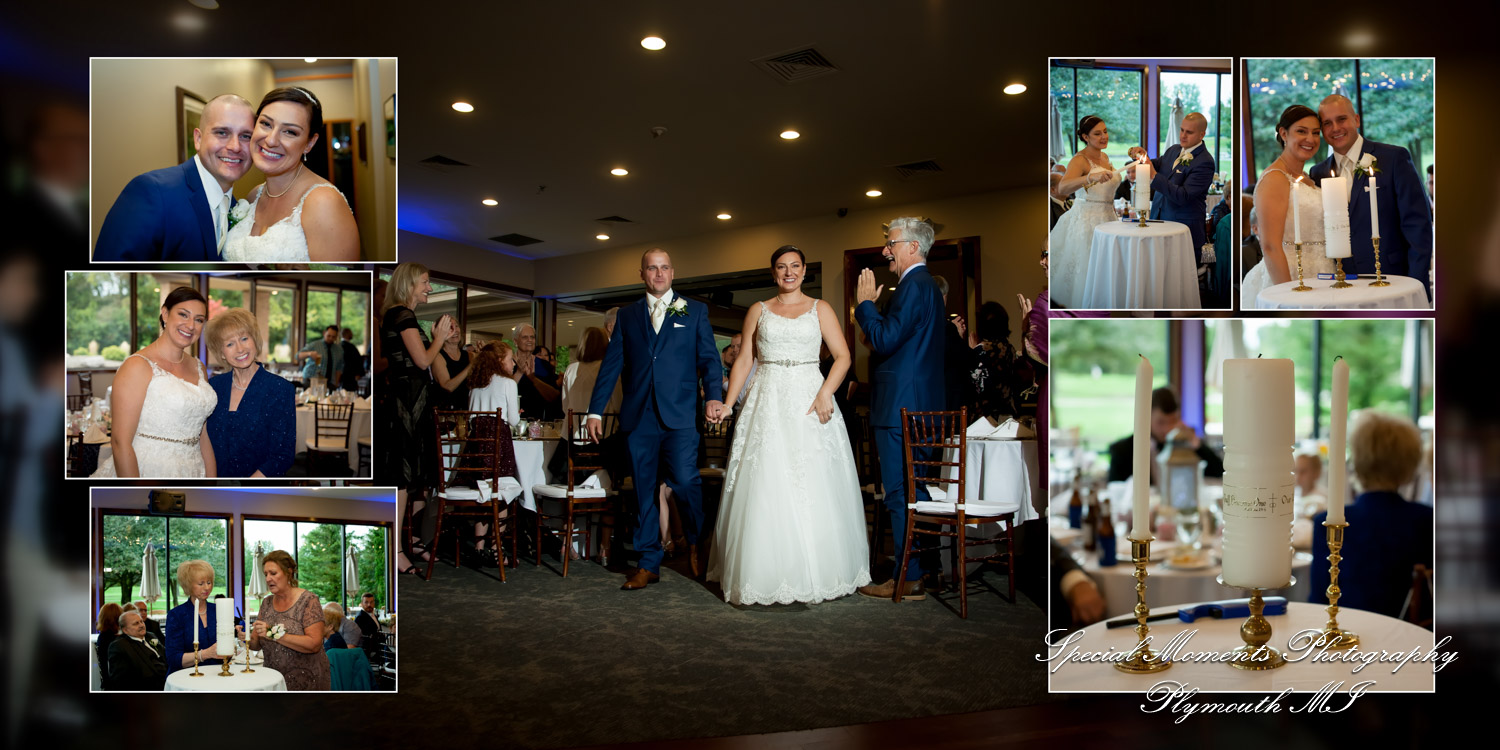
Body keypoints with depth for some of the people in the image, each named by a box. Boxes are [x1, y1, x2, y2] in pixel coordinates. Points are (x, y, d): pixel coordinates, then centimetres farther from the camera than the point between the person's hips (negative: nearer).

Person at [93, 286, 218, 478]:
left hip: (193, 471, 7)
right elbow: (120, 442, -17)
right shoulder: (138, 366, -12)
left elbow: (203, 435, 10)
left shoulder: (198, 367, 9)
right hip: (147, 471, -6)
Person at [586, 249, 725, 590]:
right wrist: (595, 410, 5)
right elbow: (611, 365, 12)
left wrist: (714, 396, -14)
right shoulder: (627, 316, 15)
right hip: (638, 418, 2)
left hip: (680, 416, -2)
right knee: (643, 489, 5)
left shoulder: (695, 312, 11)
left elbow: (709, 358, 3)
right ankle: (648, 564, 16)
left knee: (685, 481, -11)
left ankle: (695, 543, 18)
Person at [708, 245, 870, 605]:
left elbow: (843, 356, 1)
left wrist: (825, 393, -14)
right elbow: (743, 361, 10)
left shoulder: (820, 309, 9)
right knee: (765, 488, -3)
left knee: (814, 489, -2)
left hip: (809, 401, -1)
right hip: (767, 404, 1)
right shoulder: (758, 311, 13)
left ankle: (816, 572, 9)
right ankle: (767, 573, 6)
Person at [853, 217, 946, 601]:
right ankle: (922, 568, 26)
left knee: (901, 494, -5)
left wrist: (865, 304, -9)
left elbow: (885, 340, -22)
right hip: (921, 405, 11)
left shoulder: (914, 285, -15)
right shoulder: (926, 285, 18)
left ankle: (908, 579, 2)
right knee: (915, 491, 16)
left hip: (902, 406, -11)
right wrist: (872, 307, 13)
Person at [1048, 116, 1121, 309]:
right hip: (1085, 221, -7)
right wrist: (1091, 177, -48)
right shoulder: (1080, 160, -14)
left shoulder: (1105, 157, 10)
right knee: (1086, 271, -2)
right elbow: (1062, 188, -34)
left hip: (1107, 219, 8)